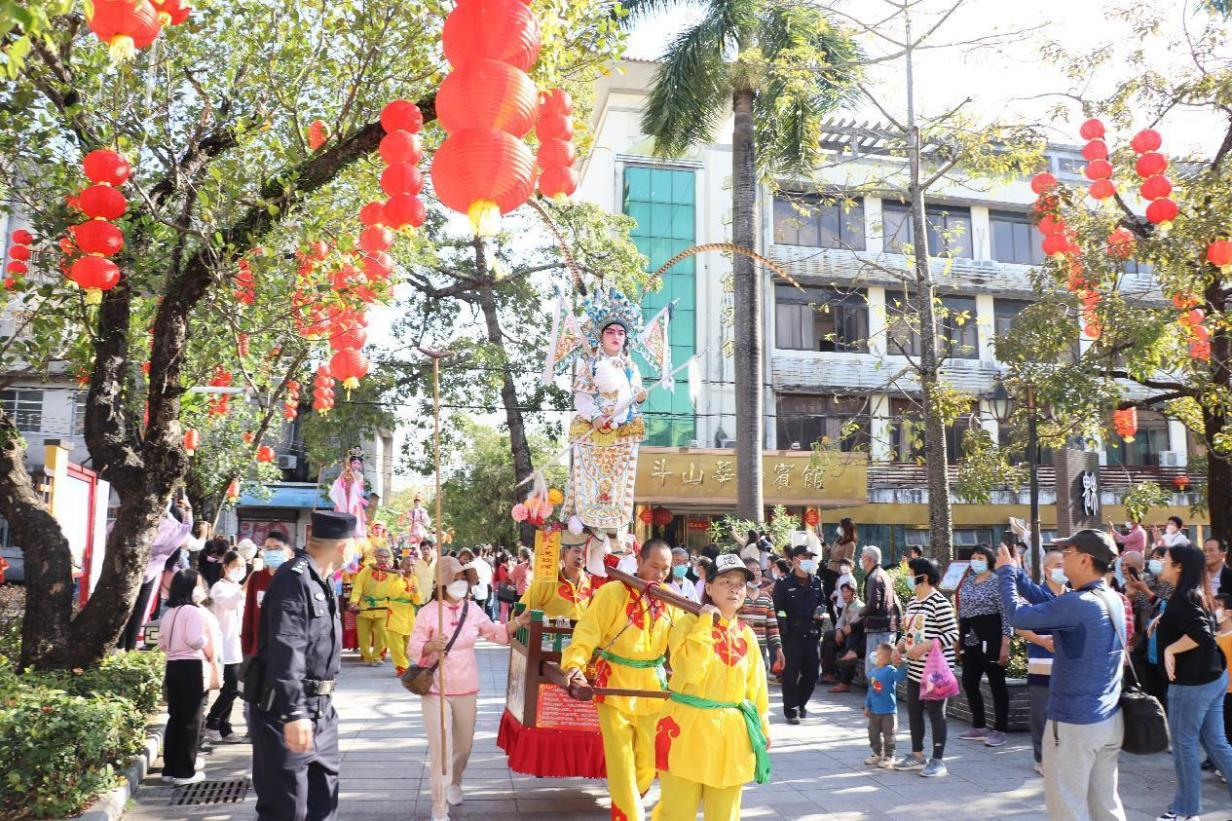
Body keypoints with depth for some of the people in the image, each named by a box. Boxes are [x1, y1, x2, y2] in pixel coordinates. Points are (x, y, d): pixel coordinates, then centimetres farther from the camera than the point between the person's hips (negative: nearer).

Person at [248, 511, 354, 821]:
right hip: (284, 709, -9)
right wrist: (294, 713, -34)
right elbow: (286, 650, -28)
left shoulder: (324, 580, 14)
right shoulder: (294, 578, -18)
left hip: (320, 709, 10)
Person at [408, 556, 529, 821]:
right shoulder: (428, 612, -11)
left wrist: (518, 622, -1)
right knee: (441, 748, -7)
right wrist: (431, 646, -33)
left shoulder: (472, 609, 2)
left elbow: (495, 632, 13)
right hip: (436, 689, -4)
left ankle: (454, 783, 49)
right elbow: (413, 649, -13)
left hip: (467, 688, 5)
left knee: (464, 744, 19)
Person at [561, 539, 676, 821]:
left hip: (653, 690, 4)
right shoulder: (612, 592, -13)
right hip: (615, 687, -4)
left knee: (648, 763, 15)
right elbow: (587, 631, -19)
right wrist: (575, 664, -33)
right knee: (621, 764, -1)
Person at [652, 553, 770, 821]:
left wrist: (762, 726, 17)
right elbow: (690, 671, -23)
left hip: (730, 732, 4)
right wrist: (705, 622, -18)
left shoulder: (746, 634, 7)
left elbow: (755, 685, 15)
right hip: (689, 729, -4)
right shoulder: (689, 623, -8)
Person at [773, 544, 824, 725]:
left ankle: (801, 703, 31)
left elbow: (823, 601, 25)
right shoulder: (784, 584, -5)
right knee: (791, 673, -2)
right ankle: (791, 710, 8)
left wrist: (821, 609, 3)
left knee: (812, 673, 10)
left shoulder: (816, 582, 12)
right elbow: (777, 609, -8)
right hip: (792, 635, -5)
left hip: (812, 634, 5)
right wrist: (784, 630, -14)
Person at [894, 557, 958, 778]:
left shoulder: (939, 602, -15)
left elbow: (952, 634, -18)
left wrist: (924, 646, -24)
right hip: (914, 667, 9)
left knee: (936, 712, 0)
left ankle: (938, 760, 10)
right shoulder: (912, 603, 11)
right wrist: (900, 645, 1)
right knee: (913, 711, 14)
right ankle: (917, 755, 27)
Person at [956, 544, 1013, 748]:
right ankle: (979, 727, 24)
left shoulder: (997, 582, -7)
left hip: (990, 637, -7)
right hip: (970, 638, 7)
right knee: (968, 683, 11)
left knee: (996, 684, 2)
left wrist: (1005, 645, -16)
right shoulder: (967, 581, 12)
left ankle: (999, 730, 11)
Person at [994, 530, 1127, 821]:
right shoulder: (1113, 600, 4)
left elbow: (1018, 615, -17)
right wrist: (1015, 571, 16)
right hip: (1109, 719, 8)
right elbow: (1050, 605, 13)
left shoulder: (1076, 605, -23)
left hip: (1074, 723, -8)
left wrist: (1005, 571, -3)